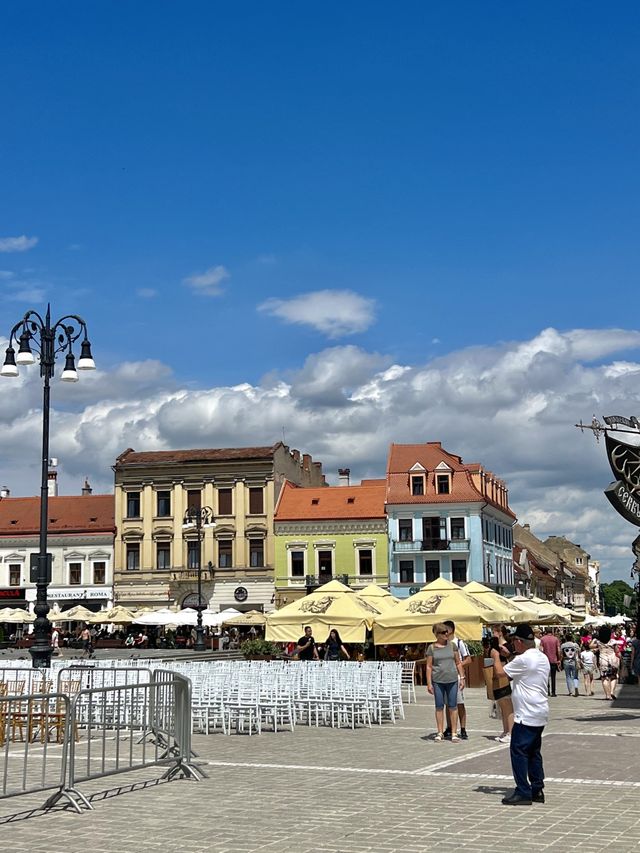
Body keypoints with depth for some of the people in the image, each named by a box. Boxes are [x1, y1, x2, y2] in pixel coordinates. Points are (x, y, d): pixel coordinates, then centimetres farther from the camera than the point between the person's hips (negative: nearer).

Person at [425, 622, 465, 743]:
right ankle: (440, 733, 13)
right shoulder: (432, 648, 0)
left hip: (452, 680, 1)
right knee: (439, 706, 5)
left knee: (453, 706, 1)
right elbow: (429, 666, 1)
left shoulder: (452, 645, 6)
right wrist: (429, 683, -4)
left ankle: (454, 733, 7)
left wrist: (462, 677, 5)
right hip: (438, 681, -1)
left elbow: (458, 663, 11)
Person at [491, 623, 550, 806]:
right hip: (540, 713, 9)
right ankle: (537, 789, 18)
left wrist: (496, 656, 7)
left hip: (526, 715, -9)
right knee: (534, 752, 15)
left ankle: (523, 793, -3)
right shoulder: (543, 658, 11)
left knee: (518, 751, -4)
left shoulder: (523, 660, -18)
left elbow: (500, 671, -10)